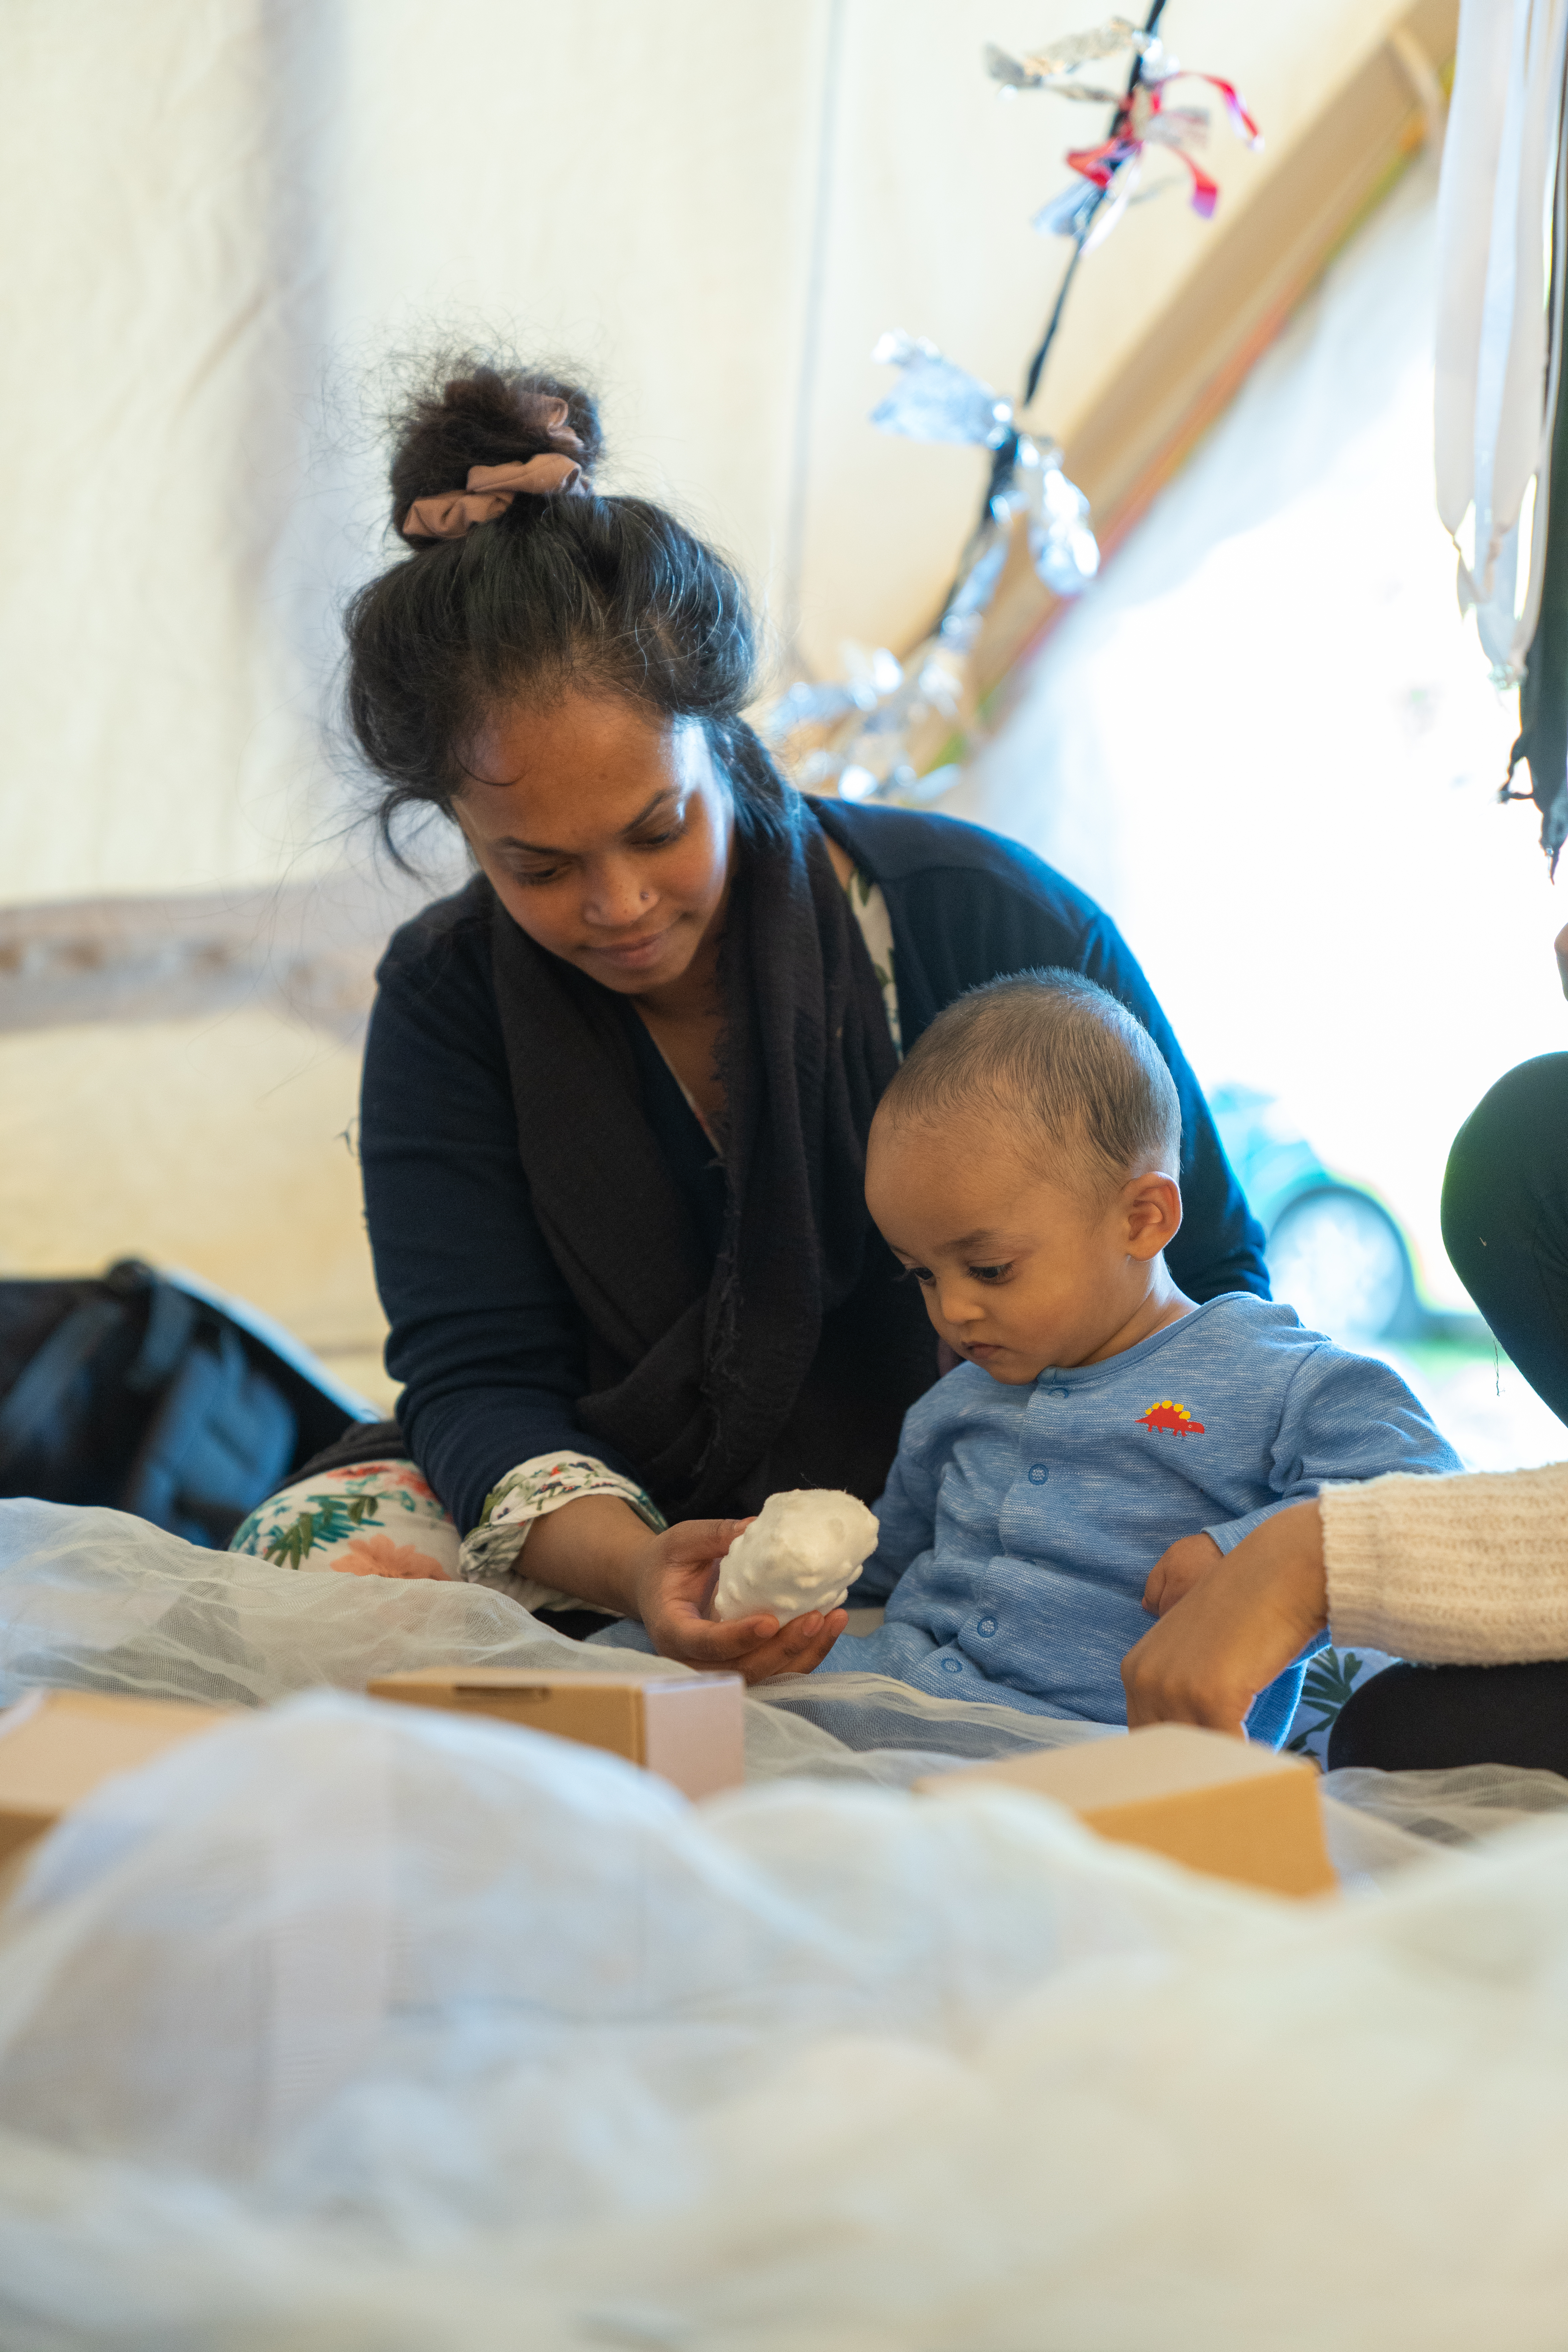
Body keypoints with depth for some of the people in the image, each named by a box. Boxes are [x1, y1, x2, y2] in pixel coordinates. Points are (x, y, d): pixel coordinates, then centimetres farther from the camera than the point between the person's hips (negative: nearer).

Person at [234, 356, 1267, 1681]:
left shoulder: (996, 926, -10)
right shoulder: (448, 1005, -4)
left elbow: (1210, 1284, -2)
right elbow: (482, 1379, -12)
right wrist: (641, 1569, -35)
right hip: (647, 1527, 0)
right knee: (324, 1545, -27)